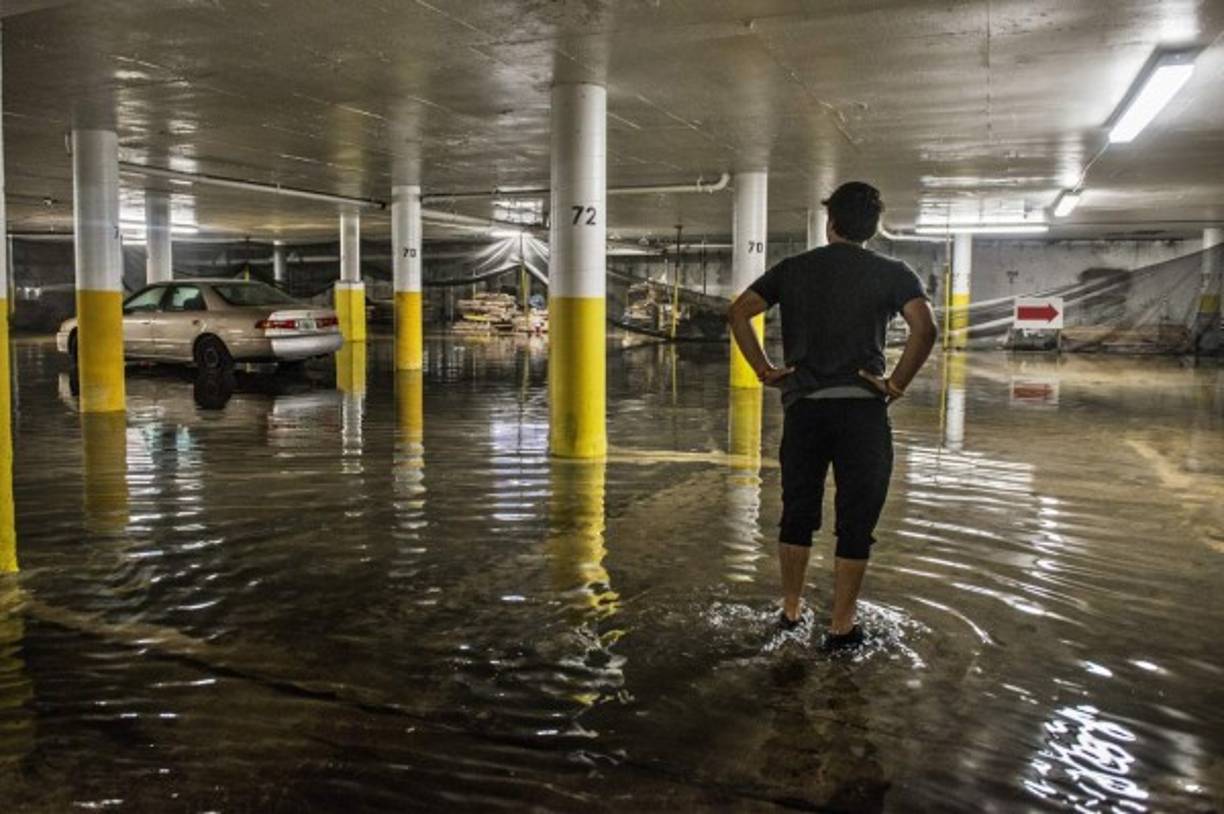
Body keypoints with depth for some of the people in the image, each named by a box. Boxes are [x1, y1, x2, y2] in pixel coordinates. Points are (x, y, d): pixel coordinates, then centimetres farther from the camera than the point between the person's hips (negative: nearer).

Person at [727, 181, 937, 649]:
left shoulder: (793, 269, 10)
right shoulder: (892, 274, 2)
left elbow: (738, 312, 2)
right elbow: (924, 330, -14)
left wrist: (764, 371, 4)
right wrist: (896, 385, -5)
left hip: (803, 408, 3)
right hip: (861, 408, -2)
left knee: (797, 514, 15)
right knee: (856, 522, 7)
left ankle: (791, 609, 27)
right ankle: (841, 626, 12)